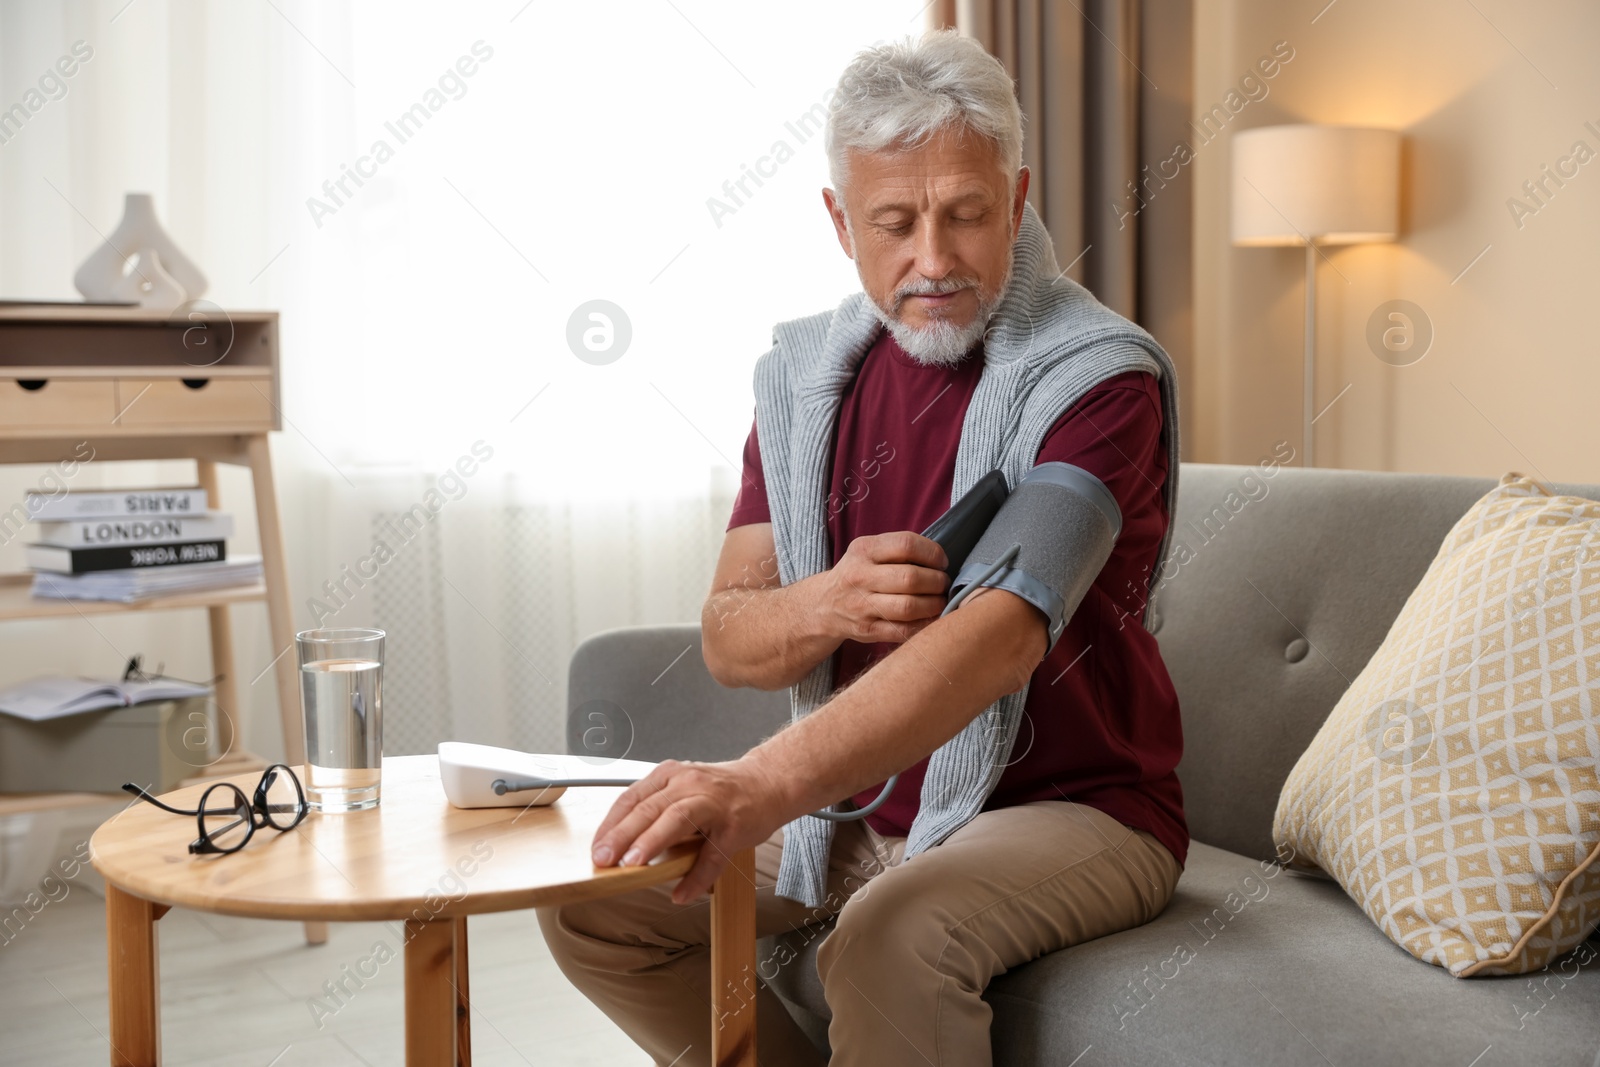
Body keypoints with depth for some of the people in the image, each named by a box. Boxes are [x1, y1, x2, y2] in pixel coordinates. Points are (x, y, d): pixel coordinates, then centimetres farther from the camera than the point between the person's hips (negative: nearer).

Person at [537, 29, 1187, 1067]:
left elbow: (1005, 630, -32)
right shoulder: (804, 370, 2)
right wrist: (823, 607, -23)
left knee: (896, 941, -35)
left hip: (1066, 807, -6)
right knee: (592, 899, -3)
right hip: (856, 804, 6)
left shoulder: (1099, 376, -17)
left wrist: (763, 785, -44)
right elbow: (729, 641, 1)